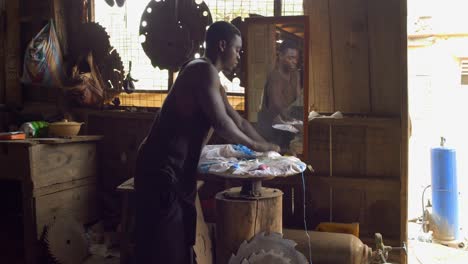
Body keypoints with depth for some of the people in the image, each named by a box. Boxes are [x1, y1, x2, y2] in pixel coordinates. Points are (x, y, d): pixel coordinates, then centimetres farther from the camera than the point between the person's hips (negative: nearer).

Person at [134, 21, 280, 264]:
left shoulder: (209, 75, 19)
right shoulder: (204, 70, -13)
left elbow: (236, 120, 23)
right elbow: (221, 123, -18)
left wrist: (266, 147, 17)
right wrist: (255, 146, -4)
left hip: (177, 169, 10)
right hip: (161, 167, -10)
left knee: (179, 244, 15)